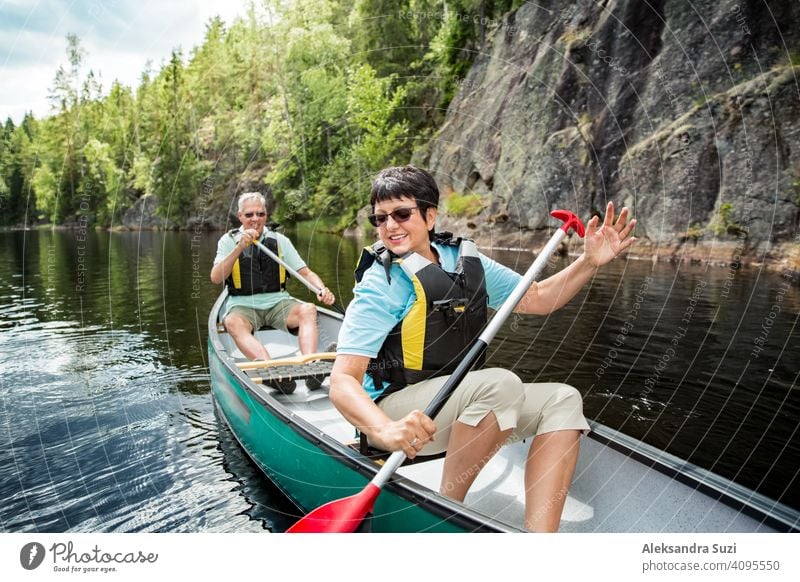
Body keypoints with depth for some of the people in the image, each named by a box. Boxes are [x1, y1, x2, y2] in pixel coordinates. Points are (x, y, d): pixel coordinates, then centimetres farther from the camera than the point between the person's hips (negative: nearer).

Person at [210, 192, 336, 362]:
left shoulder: (280, 240, 9)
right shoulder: (229, 240, 5)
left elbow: (306, 273, 7)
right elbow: (216, 278, -8)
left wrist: (322, 290, -14)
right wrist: (240, 248, -18)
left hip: (278, 303, 2)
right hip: (243, 306, -2)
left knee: (308, 309, -27)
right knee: (232, 322, -35)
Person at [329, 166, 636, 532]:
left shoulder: (466, 259, 6)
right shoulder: (382, 282, -14)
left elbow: (536, 299, 14)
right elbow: (343, 380, -22)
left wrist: (590, 262, -1)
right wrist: (386, 430, -41)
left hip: (459, 401, 7)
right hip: (394, 408, -7)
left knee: (561, 399, -8)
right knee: (500, 383, -30)